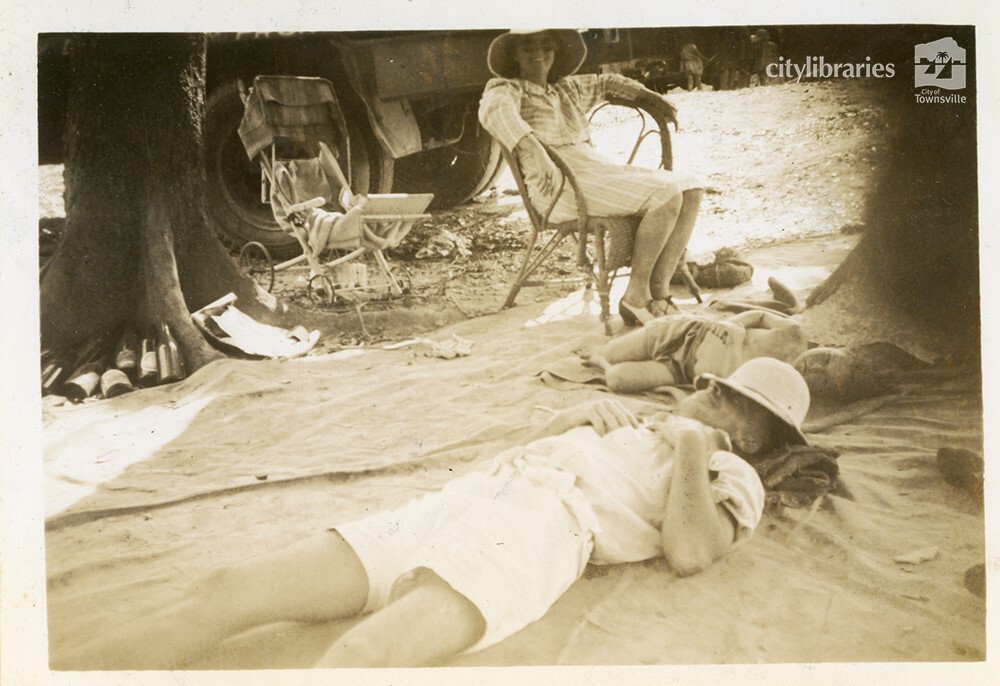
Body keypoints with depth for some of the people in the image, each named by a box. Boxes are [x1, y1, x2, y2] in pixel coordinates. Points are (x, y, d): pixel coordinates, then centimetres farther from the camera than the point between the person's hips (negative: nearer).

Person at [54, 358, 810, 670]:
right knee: (228, 590, -10)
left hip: (542, 529, -7)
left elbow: (689, 551, -6)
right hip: (461, 498, 8)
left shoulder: (730, 477, 16)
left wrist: (691, 445, 3)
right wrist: (576, 417, 21)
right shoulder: (638, 426, 37)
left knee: (361, 653, -37)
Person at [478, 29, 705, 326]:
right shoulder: (506, 88, 1)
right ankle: (635, 296, -15)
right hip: (562, 187, -8)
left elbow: (605, 83, 42)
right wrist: (528, 146, -41)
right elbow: (495, 111, -23)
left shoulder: (566, 88, 23)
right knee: (665, 196, -24)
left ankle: (658, 291, -10)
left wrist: (647, 95, 28)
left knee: (690, 189, -4)